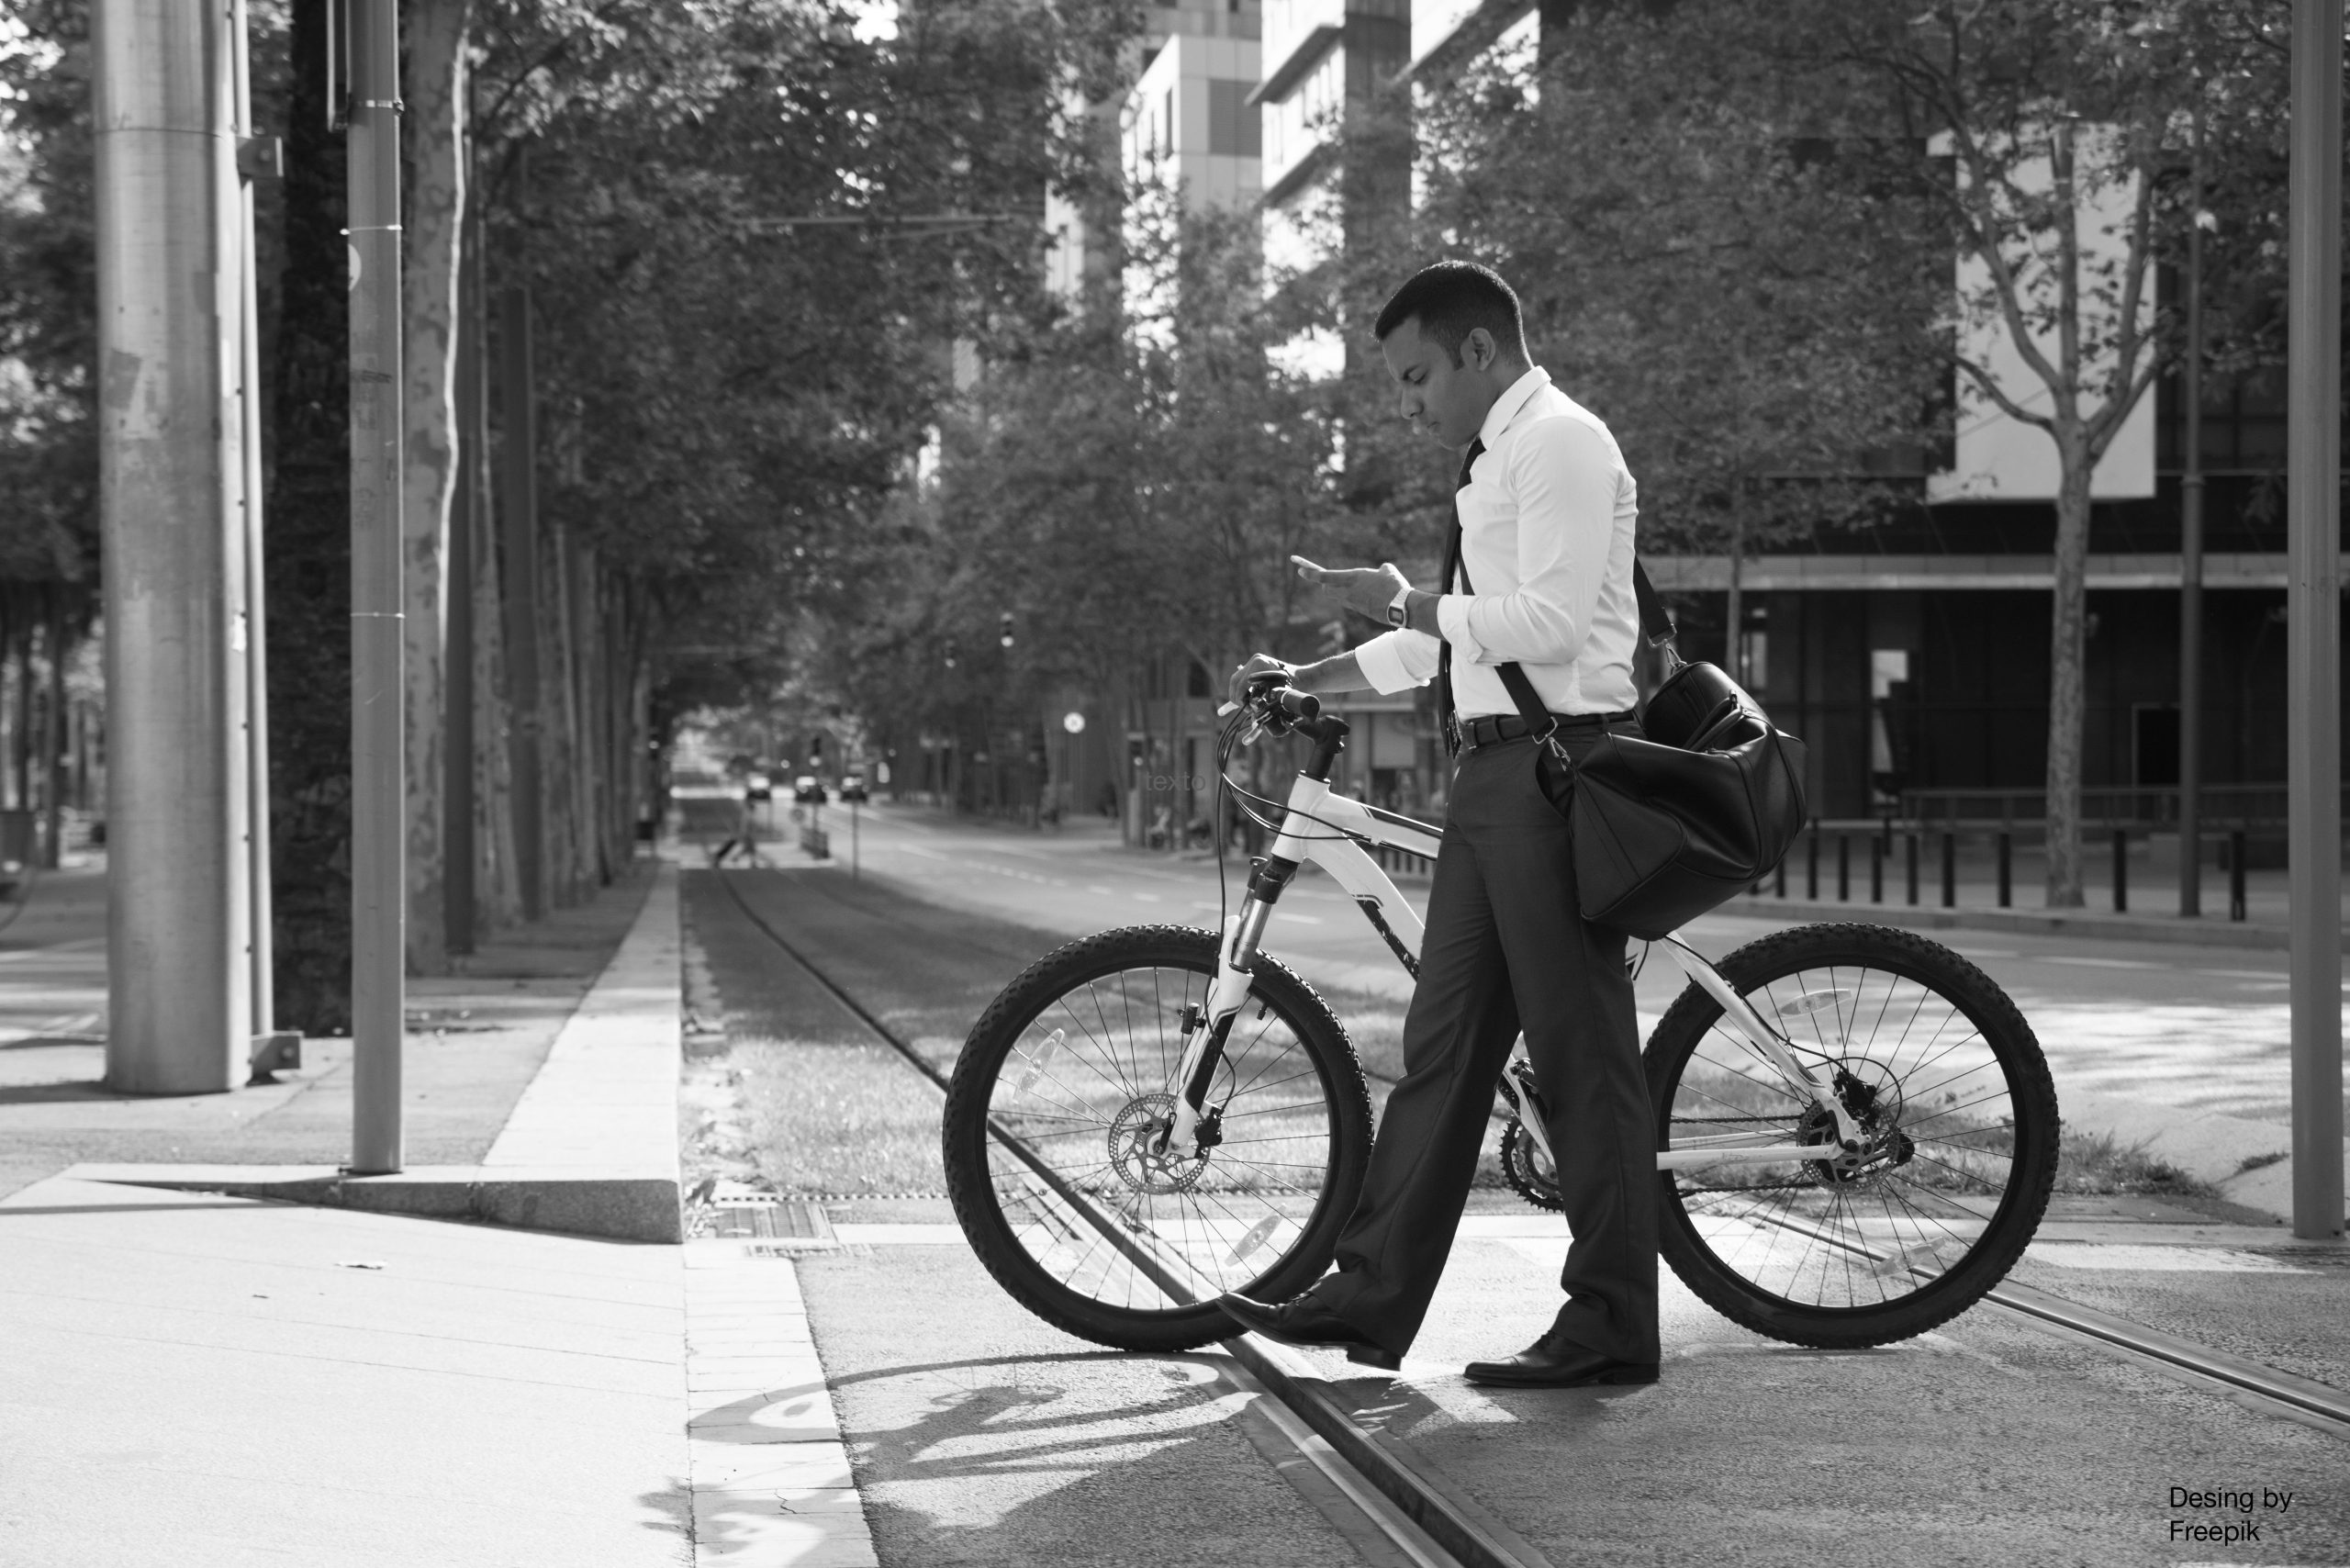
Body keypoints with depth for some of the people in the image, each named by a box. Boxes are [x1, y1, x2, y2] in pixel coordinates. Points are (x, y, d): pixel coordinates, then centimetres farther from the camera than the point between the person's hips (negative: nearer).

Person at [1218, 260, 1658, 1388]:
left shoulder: (1560, 444, -9)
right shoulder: (1492, 461, 21)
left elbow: (1548, 621, -20)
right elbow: (1447, 637, 25)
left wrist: (1404, 601, -14)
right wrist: (1307, 678, 18)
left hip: (1554, 764, -10)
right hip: (1492, 768, 10)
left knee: (1581, 1049, -5)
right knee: (1445, 1038, 10)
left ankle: (1611, 1328, 1)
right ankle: (1372, 1295, 13)